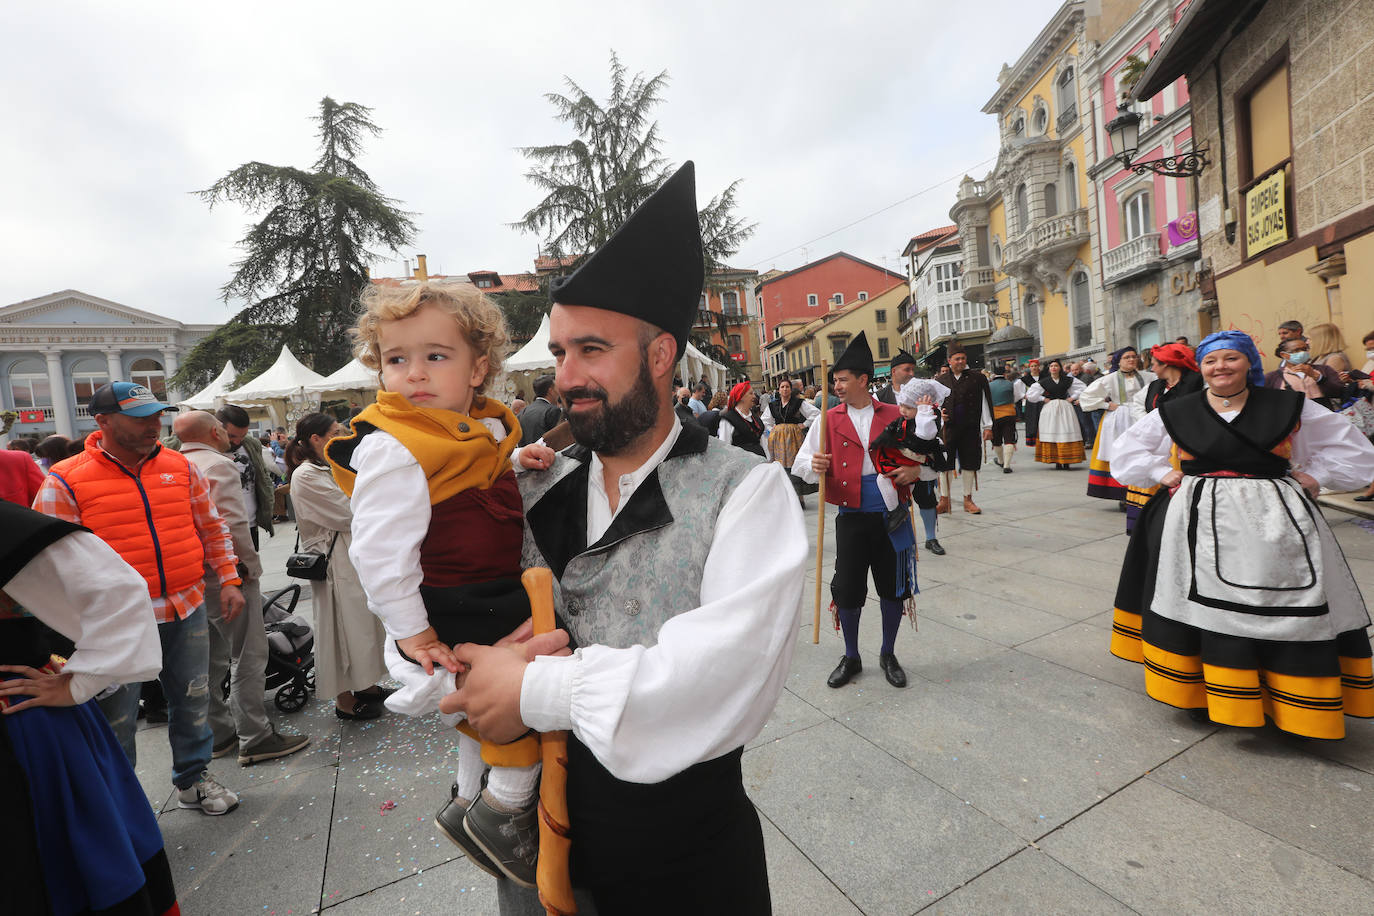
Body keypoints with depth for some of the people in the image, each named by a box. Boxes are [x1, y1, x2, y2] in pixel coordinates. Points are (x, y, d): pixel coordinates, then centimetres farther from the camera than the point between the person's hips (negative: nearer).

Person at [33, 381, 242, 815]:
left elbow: (212, 528, 12)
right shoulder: (65, 482, -8)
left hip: (186, 609, 4)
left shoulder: (181, 467, 3)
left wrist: (228, 580, 7)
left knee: (193, 701, 16)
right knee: (116, 720, 10)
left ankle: (193, 779, 36)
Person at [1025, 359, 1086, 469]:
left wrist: (1073, 398, 5)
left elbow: (1082, 388, 15)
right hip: (1050, 409, -1)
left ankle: (1067, 461, 2)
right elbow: (1030, 395, 2)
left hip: (1065, 408, 1)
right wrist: (1043, 399, -1)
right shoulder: (1044, 382, 2)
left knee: (1067, 434, -2)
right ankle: (1057, 462, 1)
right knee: (1052, 434, -2)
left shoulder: (1068, 380, 6)